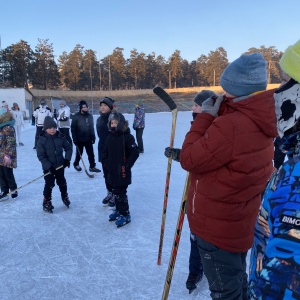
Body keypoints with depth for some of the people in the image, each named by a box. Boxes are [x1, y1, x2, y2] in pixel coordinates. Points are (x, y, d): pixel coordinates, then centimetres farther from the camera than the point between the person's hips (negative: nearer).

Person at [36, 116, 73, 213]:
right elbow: (41, 155, -16)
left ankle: (65, 197, 38)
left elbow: (68, 148, 4)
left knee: (62, 182, 17)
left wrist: (67, 159, -8)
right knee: (49, 184, -1)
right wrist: (49, 166, -21)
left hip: (60, 165, 3)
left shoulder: (61, 137, -6)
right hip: (48, 167, -3)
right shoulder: (42, 140, -16)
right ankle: (47, 202, 14)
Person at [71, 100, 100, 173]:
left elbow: (92, 128, 11)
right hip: (79, 139, -4)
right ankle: (76, 164, 33)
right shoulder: (76, 116, -9)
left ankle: (92, 166, 8)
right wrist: (74, 139, -12)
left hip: (88, 139, 4)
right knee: (79, 153, 10)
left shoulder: (90, 116, 6)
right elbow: (73, 128, -9)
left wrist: (93, 137, 8)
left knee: (91, 153, 1)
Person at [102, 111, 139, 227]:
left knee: (121, 193, -2)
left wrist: (126, 166, -15)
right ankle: (118, 210, 35)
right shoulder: (109, 137, 6)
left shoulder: (128, 137, -14)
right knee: (115, 192, 18)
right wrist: (105, 162, 4)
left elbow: (135, 153, -15)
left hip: (122, 172, -7)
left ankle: (125, 214, 12)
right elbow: (105, 152, 17)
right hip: (112, 171, 7)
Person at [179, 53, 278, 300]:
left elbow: (190, 160, -20)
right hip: (242, 222, 8)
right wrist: (218, 113, -2)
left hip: (217, 226, -8)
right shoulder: (260, 122, -1)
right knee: (237, 279, 27)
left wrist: (205, 117, -14)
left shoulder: (229, 126, -30)